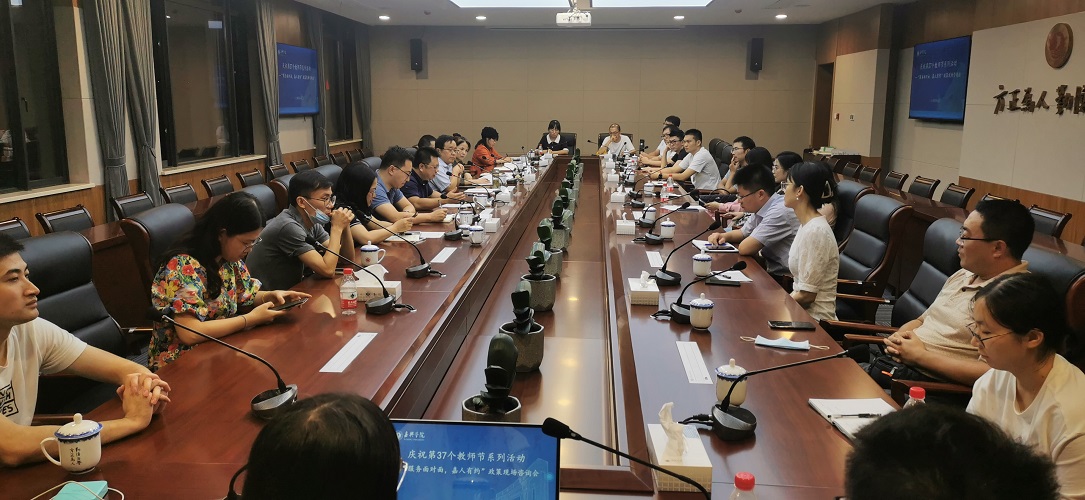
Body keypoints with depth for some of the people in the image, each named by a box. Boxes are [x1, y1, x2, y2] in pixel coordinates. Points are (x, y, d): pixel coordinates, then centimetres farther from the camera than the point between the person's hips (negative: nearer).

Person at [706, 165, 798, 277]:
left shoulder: (780, 212, -22)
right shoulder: (760, 208, 5)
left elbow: (745, 248, -23)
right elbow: (743, 232, 22)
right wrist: (724, 236, 4)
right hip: (771, 271, 8)